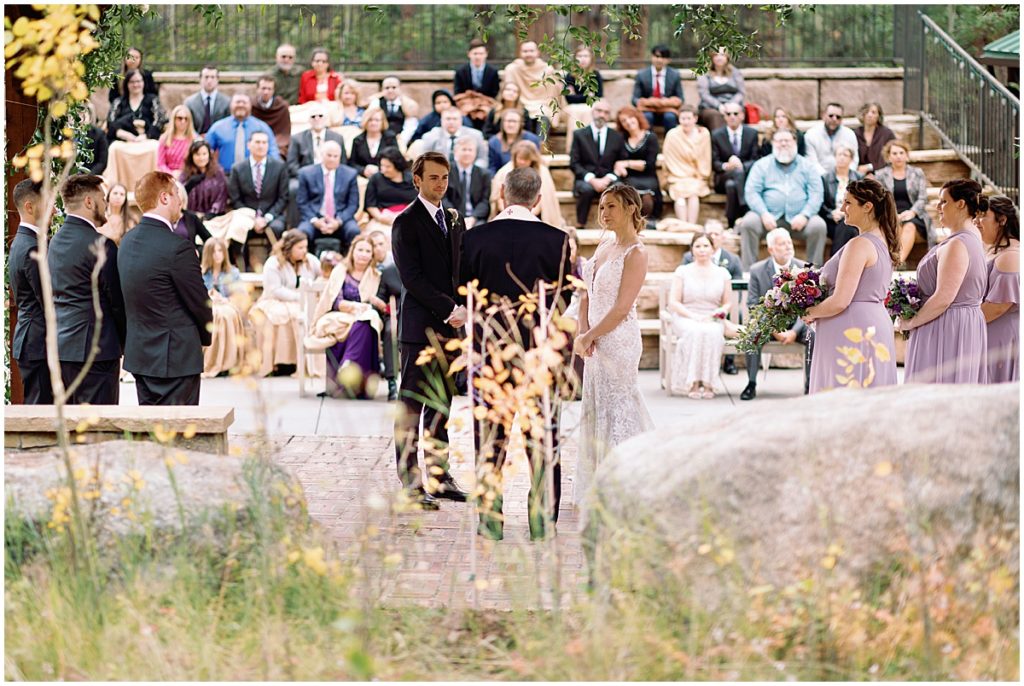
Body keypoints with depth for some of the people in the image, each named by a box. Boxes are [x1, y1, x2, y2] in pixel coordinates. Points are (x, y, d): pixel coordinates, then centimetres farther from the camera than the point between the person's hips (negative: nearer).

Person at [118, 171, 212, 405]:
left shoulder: (127, 241, 6)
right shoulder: (177, 248, -19)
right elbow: (199, 303, -11)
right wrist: (206, 335, 9)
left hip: (139, 353, 8)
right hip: (176, 357, -8)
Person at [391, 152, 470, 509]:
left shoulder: (455, 221, 16)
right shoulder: (406, 222, -6)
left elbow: (462, 271, 15)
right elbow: (412, 277, -13)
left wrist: (463, 308, -2)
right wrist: (449, 309, -16)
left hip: (449, 326, 7)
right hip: (420, 326, -7)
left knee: (441, 406, 10)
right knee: (412, 406, -3)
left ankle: (439, 476, 16)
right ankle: (410, 482, -1)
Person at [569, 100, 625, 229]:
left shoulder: (617, 136, 13)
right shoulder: (579, 135, 8)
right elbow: (574, 163, 1)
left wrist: (609, 178, -11)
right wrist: (592, 179, -14)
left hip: (608, 180, 1)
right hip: (586, 180, -1)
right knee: (587, 189, -37)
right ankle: (580, 226, -24)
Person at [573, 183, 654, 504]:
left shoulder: (636, 253, -12)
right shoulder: (603, 247, 12)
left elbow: (622, 308, -17)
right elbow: (586, 295, 11)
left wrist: (587, 337, -14)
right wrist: (583, 332, -4)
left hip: (618, 341, -8)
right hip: (596, 340, 9)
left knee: (617, 408, -4)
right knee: (595, 409, 13)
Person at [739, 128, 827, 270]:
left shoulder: (807, 166, 14)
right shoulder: (761, 165, 13)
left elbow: (816, 194, 4)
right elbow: (751, 192, 2)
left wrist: (804, 215, -15)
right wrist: (764, 214, -15)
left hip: (797, 219, 0)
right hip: (769, 216, 0)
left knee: (818, 225, -28)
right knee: (748, 222, -29)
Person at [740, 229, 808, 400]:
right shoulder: (757, 270, -4)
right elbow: (753, 305, -4)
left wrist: (794, 331, -19)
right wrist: (772, 330, -18)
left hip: (795, 323, 0)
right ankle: (751, 384, -22)